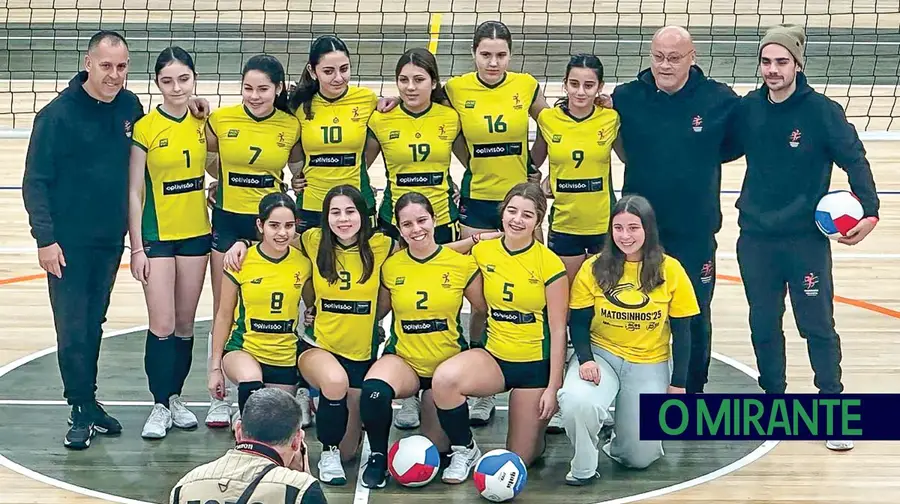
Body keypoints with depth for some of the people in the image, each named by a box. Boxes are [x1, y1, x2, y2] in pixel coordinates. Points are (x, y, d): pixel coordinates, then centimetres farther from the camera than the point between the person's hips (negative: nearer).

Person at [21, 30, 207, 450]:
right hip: (68, 242, -5)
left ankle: (89, 400, 26)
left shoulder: (130, 107, 1)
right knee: (72, 329, 0)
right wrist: (44, 238, -15)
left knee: (94, 324, 15)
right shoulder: (58, 114, -13)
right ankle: (81, 411, 10)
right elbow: (35, 181, -10)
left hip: (111, 240, 5)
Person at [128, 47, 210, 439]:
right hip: (157, 235, -4)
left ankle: (176, 396, 26)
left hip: (196, 233, 4)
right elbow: (134, 192, -8)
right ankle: (160, 405, 6)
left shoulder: (203, 122, 1)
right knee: (162, 326, -7)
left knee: (185, 324, 11)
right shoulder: (145, 127, -10)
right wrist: (136, 247, -9)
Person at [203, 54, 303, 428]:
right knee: (224, 312, 5)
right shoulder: (220, 120, -5)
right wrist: (228, 180, 0)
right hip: (228, 223, 0)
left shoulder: (291, 127, -3)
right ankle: (220, 398, 15)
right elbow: (205, 159, 10)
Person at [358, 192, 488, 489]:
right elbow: (378, 311, 12)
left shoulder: (462, 264, -7)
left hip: (448, 363, 0)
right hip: (403, 358, 0)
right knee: (373, 389, -36)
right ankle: (378, 457, -9)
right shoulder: (390, 267, -3)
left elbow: (481, 311, 6)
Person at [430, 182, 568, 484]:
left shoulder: (550, 264, -12)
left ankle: (537, 425, 35)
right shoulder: (482, 252, -3)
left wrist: (553, 387, -10)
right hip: (492, 356, 2)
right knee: (444, 378, -31)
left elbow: (558, 330, -9)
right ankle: (464, 450, -6)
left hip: (535, 364, -2)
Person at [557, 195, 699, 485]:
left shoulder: (670, 270, -6)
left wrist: (678, 384, -2)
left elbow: (681, 332, -1)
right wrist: (585, 359, -19)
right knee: (575, 402, -34)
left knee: (639, 457, -3)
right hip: (601, 355, 0)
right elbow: (578, 322, -1)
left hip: (649, 364, 0)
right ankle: (584, 467, -6)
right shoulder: (594, 268, -6)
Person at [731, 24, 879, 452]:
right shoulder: (747, 109, 1)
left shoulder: (822, 111, -10)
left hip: (807, 239, -3)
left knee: (817, 326, 2)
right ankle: (773, 399, 27)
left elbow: (855, 161, -12)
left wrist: (869, 211, -23)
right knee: (763, 324, 11)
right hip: (756, 238, 3)